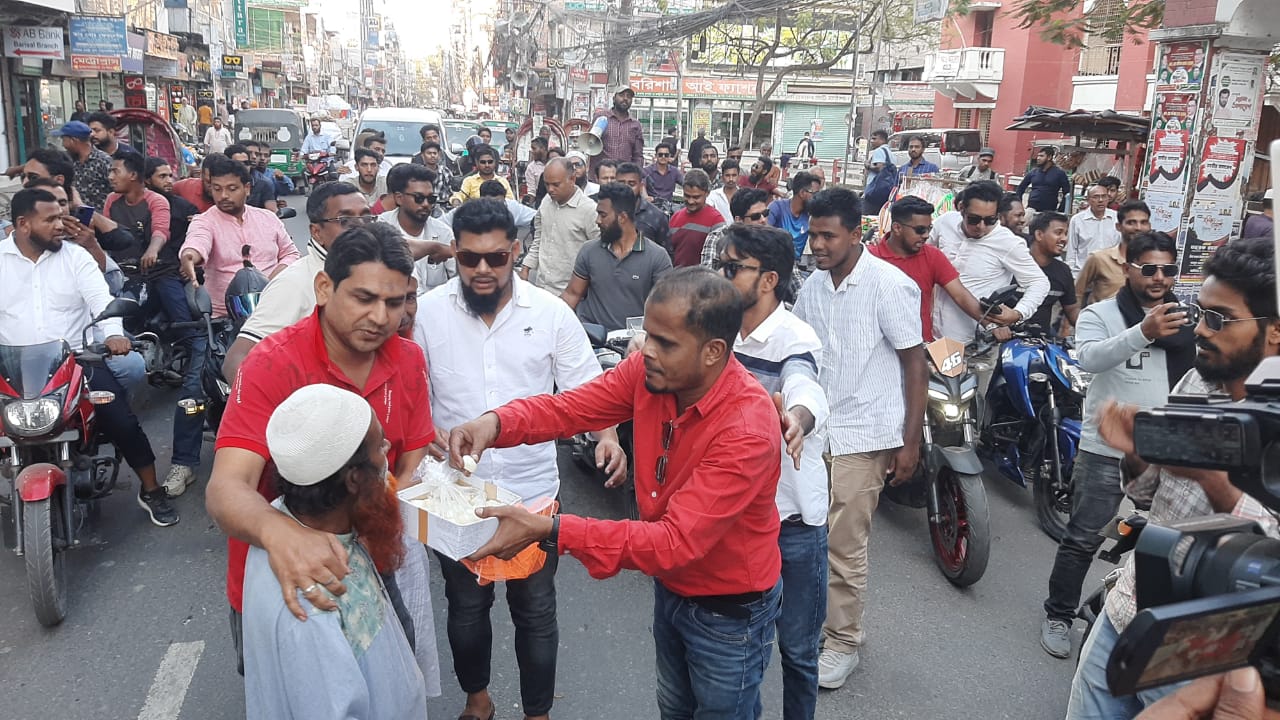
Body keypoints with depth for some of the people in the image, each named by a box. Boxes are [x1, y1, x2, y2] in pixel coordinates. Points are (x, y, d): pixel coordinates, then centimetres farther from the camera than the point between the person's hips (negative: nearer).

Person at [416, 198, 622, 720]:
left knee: (535, 613, 13)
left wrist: (608, 437, -22)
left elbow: (586, 387, -4)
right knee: (466, 606, 21)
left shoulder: (550, 312, -7)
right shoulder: (428, 312, -5)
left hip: (533, 491, -1)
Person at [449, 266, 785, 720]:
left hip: (730, 612, -6)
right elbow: (570, 407, -12)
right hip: (669, 585, 7)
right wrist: (496, 422, -33)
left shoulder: (748, 431, -36)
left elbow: (676, 542, -38)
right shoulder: (650, 369, -17)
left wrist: (550, 531, -44)